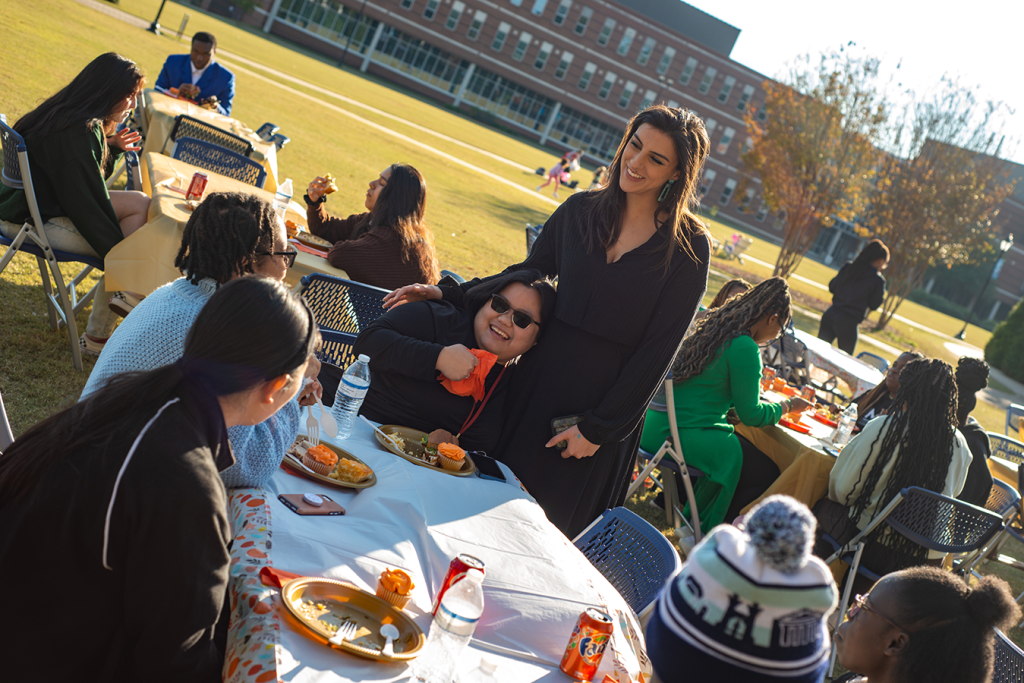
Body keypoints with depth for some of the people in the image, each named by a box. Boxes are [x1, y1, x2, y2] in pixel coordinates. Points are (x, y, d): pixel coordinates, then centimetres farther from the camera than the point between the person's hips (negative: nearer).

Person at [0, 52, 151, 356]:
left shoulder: (66, 115, 7)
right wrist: (118, 249, -16)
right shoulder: (81, 131, -24)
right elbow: (85, 202, -23)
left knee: (140, 203, 6)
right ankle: (97, 337, -4)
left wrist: (111, 148, 5)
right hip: (36, 222, -10)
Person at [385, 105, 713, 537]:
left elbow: (659, 348, -10)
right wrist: (450, 293, 1)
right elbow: (526, 274, 12)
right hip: (541, 374, 3)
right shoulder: (580, 210, 1)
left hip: (608, 398, -3)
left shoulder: (689, 246, -10)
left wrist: (599, 427, -10)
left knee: (549, 525, 11)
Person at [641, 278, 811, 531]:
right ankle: (701, 530, 11)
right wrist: (787, 406, 8)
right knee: (767, 474, 1)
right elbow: (750, 415, -9)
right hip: (687, 436, -10)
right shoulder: (744, 348, -16)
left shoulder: (713, 324, 10)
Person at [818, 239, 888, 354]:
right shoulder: (878, 280, -10)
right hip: (848, 323, -4)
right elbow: (874, 305, -1)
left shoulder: (848, 268, 3)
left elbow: (832, 287, 12)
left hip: (830, 315, 4)